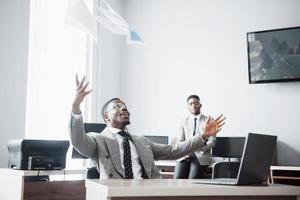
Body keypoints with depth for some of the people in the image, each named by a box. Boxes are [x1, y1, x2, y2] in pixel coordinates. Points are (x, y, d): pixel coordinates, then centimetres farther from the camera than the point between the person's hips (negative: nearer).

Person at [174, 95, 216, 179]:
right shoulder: (184, 121, 15)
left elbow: (212, 141, 2)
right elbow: (179, 140, 11)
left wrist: (200, 149, -16)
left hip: (201, 156, -2)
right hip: (185, 156, 2)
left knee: (193, 178, -28)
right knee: (177, 178, -24)